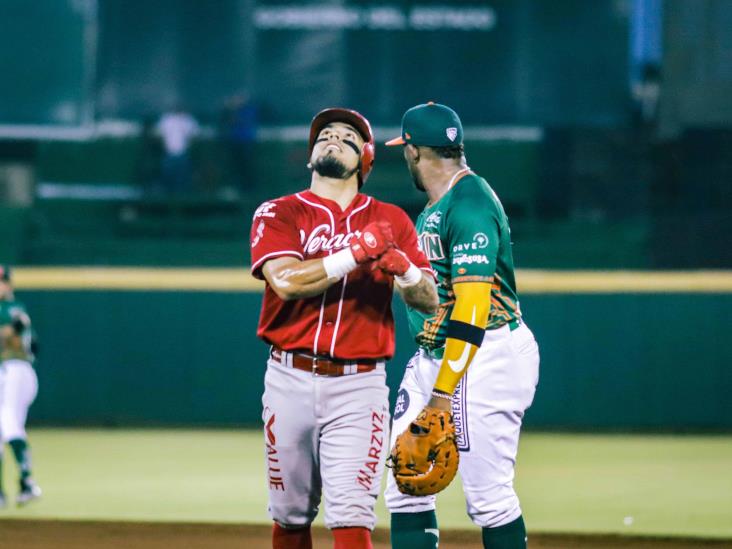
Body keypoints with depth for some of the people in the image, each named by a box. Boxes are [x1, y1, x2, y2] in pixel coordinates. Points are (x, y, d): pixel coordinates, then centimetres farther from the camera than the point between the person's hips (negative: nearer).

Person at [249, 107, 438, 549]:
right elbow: (286, 280, -14)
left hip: (359, 384, 0)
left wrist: (404, 271, -20)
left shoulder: (391, 221, 10)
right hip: (291, 380, 1)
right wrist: (357, 252, -19)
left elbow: (429, 300, 2)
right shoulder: (279, 214, 5)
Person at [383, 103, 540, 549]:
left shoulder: (469, 207, -16)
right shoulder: (435, 207, 15)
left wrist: (442, 394, -25)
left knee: (488, 494, -8)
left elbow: (472, 307, -22)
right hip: (430, 356, 10)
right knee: (406, 486, 4)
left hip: (485, 358, -10)